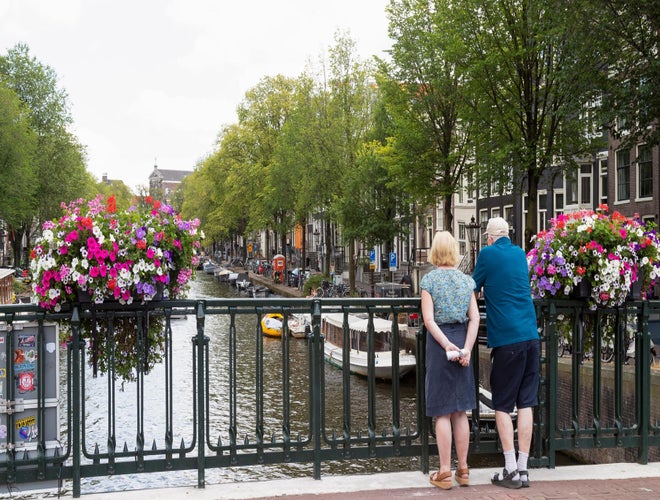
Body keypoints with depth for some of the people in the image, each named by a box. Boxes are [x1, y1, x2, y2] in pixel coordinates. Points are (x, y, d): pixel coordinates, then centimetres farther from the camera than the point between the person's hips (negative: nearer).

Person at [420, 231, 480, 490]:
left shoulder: (429, 279, -5)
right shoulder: (466, 280, 5)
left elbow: (429, 319, -14)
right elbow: (474, 319, -3)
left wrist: (447, 345, -15)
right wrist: (466, 348, -8)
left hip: (439, 341, -3)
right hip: (462, 340, 4)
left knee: (442, 411, 3)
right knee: (460, 410, 12)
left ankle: (445, 472, 6)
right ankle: (463, 470, 17)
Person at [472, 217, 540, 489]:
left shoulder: (488, 254, -3)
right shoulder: (520, 254, 14)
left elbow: (474, 289, 10)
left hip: (506, 338, -5)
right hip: (530, 335, 5)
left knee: (503, 406, 3)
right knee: (526, 403, 7)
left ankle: (511, 471, 1)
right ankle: (523, 469, 10)